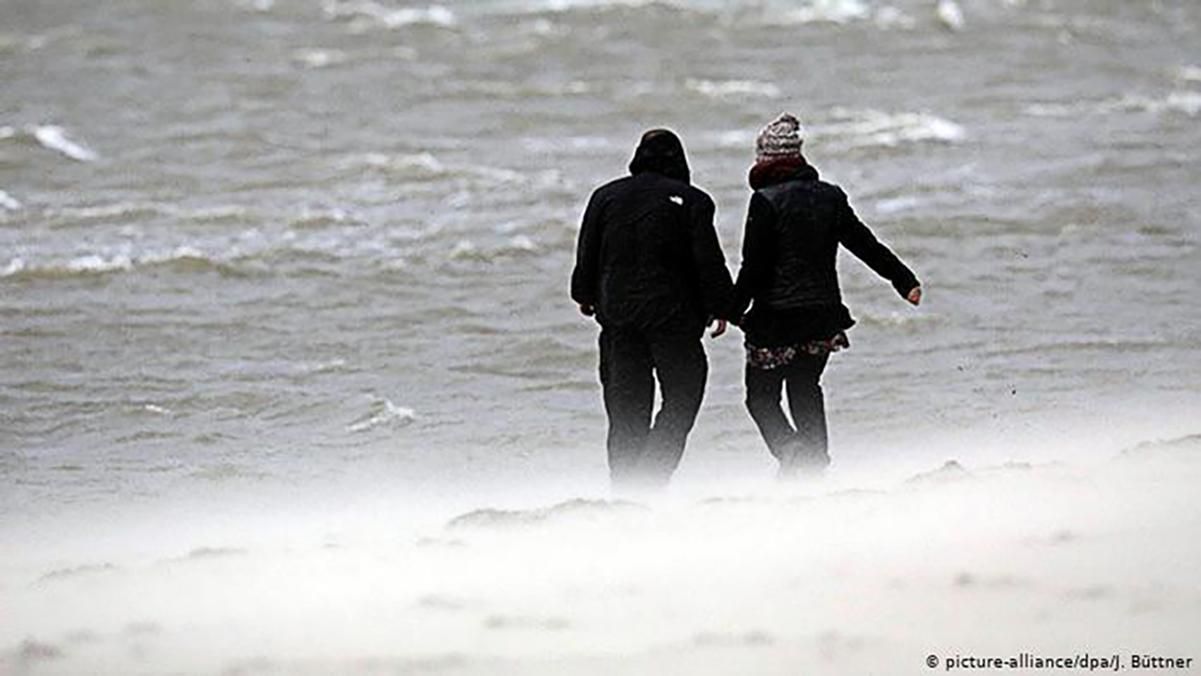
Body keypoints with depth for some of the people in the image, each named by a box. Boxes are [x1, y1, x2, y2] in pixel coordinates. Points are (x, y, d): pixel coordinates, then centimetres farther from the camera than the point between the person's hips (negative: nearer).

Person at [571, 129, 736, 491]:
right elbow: (709, 261, -7)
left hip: (617, 313, 4)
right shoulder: (691, 201, -5)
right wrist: (721, 308, 1)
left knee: (625, 406, 10)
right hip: (673, 317, -4)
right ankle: (651, 478, -12)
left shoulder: (605, 196, 6)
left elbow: (587, 254, 11)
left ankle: (624, 482, 8)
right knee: (681, 398, 3)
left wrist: (585, 295, 26)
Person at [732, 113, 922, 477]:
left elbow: (753, 269, -14)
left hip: (777, 318, -6)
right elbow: (866, 244, 11)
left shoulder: (766, 202, -13)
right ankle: (815, 461, 18)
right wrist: (905, 281, 19)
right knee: (806, 388, 23)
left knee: (761, 396, 4)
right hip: (824, 316, 6)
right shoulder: (829, 197, 5)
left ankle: (791, 451, -19)